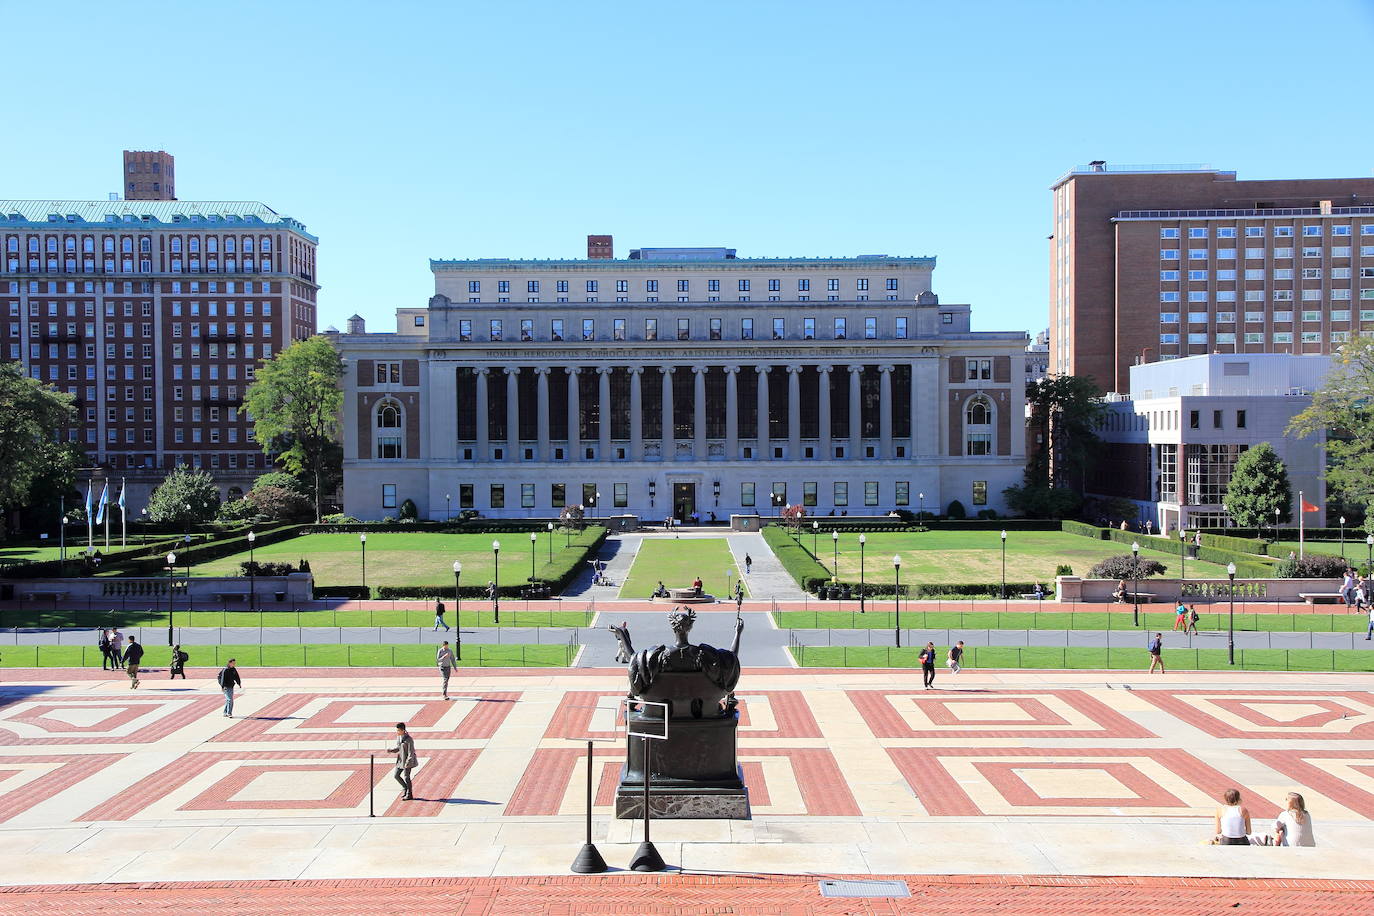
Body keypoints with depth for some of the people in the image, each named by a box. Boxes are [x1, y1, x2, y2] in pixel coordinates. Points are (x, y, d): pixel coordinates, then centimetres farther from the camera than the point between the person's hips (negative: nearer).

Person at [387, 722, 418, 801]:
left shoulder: (409, 739, -20)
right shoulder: (398, 737, 4)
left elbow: (411, 752, -20)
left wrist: (407, 763, -23)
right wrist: (391, 750, -3)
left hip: (408, 760, -8)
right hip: (401, 760, 8)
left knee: (406, 777, 0)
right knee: (396, 775, 9)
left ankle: (409, 795, 13)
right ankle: (405, 788, 29)